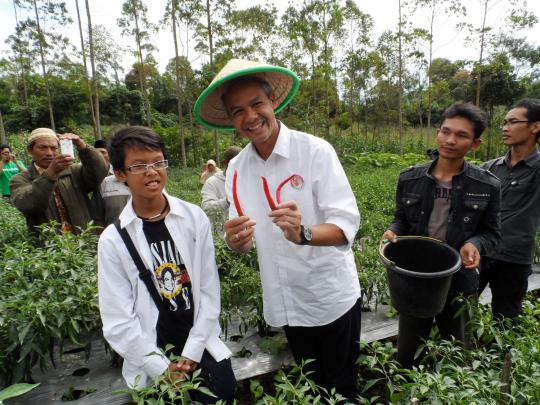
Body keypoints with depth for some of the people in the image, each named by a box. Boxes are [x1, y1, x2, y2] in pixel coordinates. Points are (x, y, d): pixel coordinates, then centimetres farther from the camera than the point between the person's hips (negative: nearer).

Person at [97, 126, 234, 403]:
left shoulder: (194, 218, -5)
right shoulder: (112, 240, -8)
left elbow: (209, 289, -3)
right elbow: (117, 321, -6)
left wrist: (192, 352, -7)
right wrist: (162, 367, -9)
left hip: (201, 344, 1)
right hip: (152, 360, 0)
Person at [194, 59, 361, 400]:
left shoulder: (316, 151, -17)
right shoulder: (236, 168, -3)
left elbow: (347, 225, -21)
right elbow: (241, 242, 0)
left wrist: (302, 234, -40)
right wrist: (236, 239, -23)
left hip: (334, 298, -3)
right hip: (287, 303, 4)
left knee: (343, 387, 19)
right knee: (312, 386, 27)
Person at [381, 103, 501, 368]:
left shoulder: (487, 186, -6)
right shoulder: (410, 178, -3)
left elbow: (491, 232, 2)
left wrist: (474, 244, -19)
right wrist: (393, 231, -14)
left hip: (459, 282, 0)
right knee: (407, 353, 16)